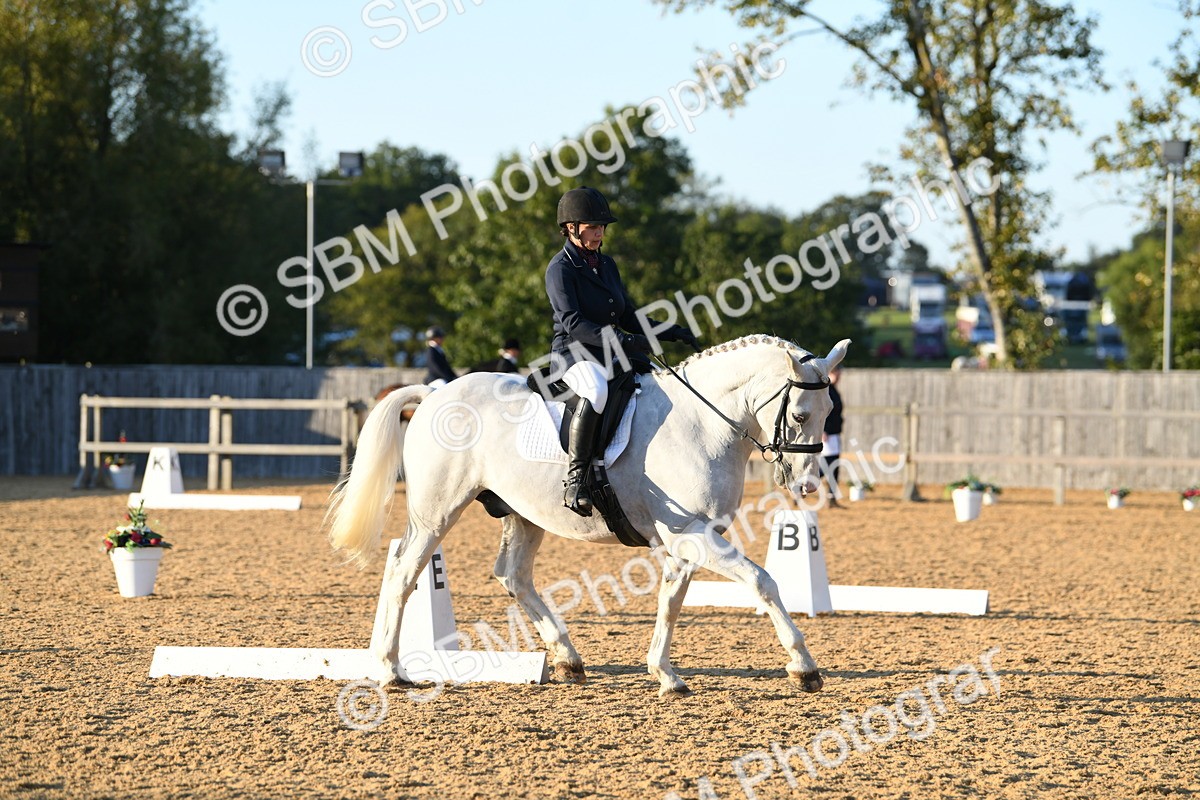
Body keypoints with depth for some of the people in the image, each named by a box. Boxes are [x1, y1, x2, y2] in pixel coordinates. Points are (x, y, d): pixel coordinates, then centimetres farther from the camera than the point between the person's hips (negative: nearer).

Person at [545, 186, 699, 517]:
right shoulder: (561, 268, -7)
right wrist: (619, 340, -29)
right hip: (574, 353, -8)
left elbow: (628, 317, 20)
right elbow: (571, 322, -18)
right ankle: (575, 477, -39)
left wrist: (671, 332, 6)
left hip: (611, 354, 8)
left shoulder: (607, 265, 16)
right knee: (596, 390, -40)